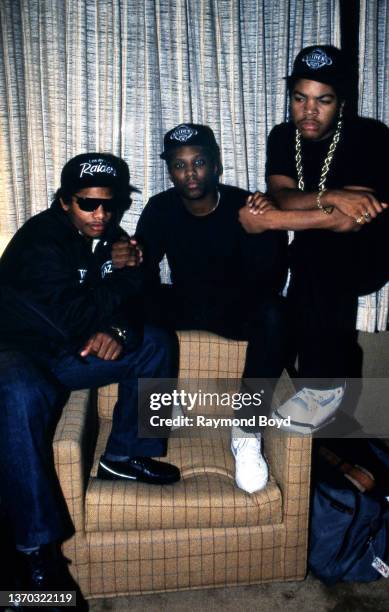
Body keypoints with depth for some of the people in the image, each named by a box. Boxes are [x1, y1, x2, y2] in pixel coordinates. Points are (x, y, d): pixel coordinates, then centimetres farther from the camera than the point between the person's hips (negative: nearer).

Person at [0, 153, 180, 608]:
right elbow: (70, 320, -29)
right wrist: (127, 276, -18)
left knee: (156, 343, -5)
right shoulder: (40, 240, -19)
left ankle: (123, 455, 1)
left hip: (72, 351, 7)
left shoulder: (111, 238, 2)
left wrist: (119, 330, -20)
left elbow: (132, 304, 4)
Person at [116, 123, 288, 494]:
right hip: (184, 306, 3)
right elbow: (146, 275, -8)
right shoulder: (160, 209, -4)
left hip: (238, 310, -3)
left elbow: (270, 280, -19)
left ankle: (247, 433, -24)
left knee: (272, 314, -35)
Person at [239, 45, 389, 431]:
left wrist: (271, 220, -32)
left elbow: (352, 220, -28)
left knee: (310, 257, -33)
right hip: (317, 259, 5)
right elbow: (281, 196, -17)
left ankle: (323, 389, -21)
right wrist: (331, 198, -36)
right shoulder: (283, 137, -2)